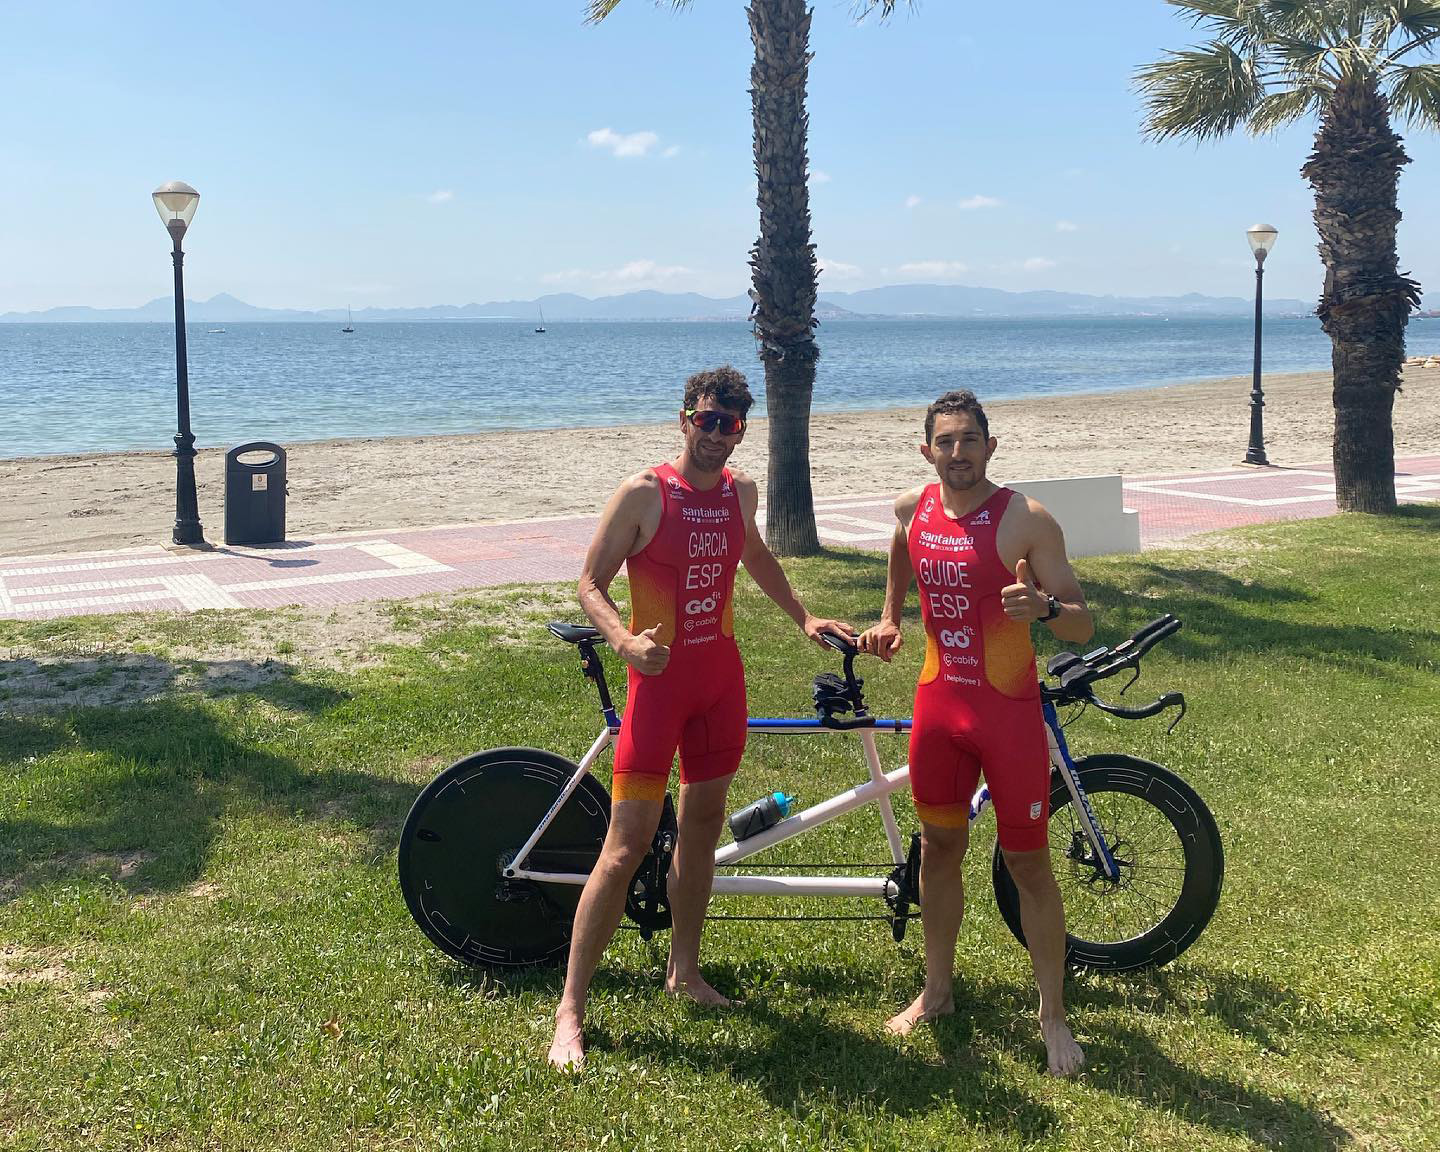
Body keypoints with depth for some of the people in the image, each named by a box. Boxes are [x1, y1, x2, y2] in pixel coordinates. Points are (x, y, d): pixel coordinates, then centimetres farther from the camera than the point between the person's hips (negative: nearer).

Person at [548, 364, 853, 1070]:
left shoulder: (741, 492, 6)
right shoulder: (643, 494, -12)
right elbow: (591, 583, -9)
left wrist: (804, 618, 22)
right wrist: (625, 641, -27)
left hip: (722, 675, 6)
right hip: (661, 675, -6)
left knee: (703, 825, 15)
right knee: (628, 844, -8)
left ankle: (684, 971, 32)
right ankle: (570, 1010, 0)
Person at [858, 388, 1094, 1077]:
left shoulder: (1026, 520, -14)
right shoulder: (913, 509, 0)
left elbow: (1083, 626, -13)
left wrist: (1043, 607, -35)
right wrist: (888, 617, 14)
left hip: (1009, 710, -4)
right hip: (938, 703, 5)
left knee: (1028, 863, 3)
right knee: (938, 847, 15)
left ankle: (1053, 1014, 16)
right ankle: (936, 990, 32)